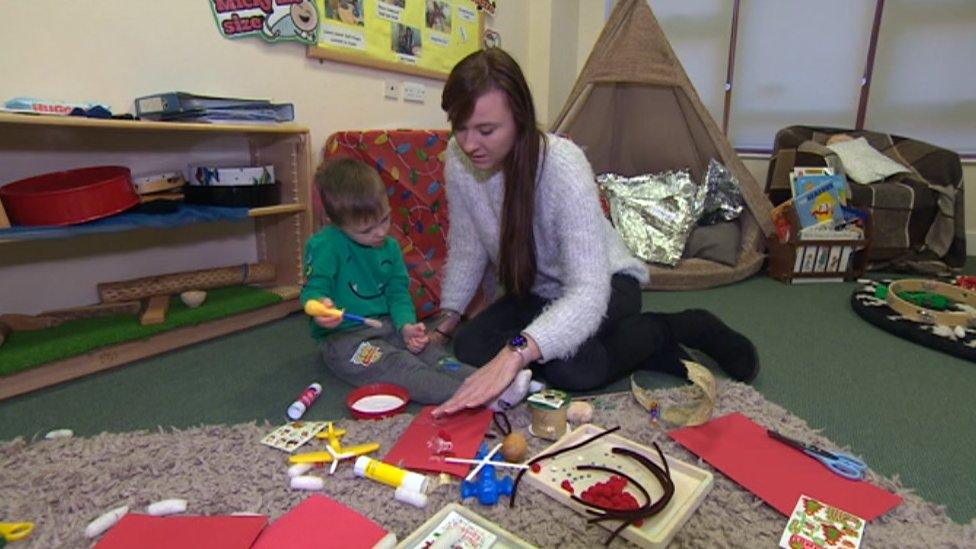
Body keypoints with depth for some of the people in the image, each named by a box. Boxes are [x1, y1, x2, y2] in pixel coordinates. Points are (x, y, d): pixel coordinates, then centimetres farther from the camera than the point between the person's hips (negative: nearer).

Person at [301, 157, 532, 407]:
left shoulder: (389, 247, 10)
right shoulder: (324, 246, -10)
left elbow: (398, 293, 10)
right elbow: (313, 289, -13)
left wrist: (407, 325, -10)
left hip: (387, 327, 7)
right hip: (343, 337, -6)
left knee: (429, 352, -19)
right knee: (399, 366, -30)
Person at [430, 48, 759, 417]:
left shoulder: (562, 165, -32)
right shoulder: (458, 158, -15)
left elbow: (589, 292, -40)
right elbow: (466, 249, 0)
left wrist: (515, 353, -52)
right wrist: (448, 317, -8)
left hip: (606, 284, -6)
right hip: (536, 292, 7)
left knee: (568, 368, -34)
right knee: (469, 348, -17)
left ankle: (679, 328, -1)